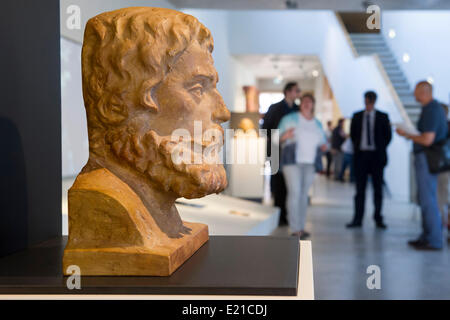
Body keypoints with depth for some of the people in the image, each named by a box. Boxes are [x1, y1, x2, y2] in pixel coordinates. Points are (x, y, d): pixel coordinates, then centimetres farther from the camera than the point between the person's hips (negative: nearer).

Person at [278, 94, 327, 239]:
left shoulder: (317, 124, 15)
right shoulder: (290, 118, 2)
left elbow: (322, 142, 22)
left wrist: (324, 147, -1)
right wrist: (285, 136, -22)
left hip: (309, 162, 5)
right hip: (292, 160, -5)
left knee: (303, 194, 6)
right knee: (294, 192, -12)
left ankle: (301, 228, 11)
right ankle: (295, 229, -11)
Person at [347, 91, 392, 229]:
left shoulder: (383, 117, 3)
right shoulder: (357, 116, 7)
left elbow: (388, 135, 6)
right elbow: (352, 134, 14)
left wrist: (381, 149, 3)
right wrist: (357, 146, 7)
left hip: (377, 156, -1)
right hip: (361, 155, 1)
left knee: (378, 188, 4)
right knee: (360, 188, 1)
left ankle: (378, 219, 11)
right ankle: (357, 220, 3)